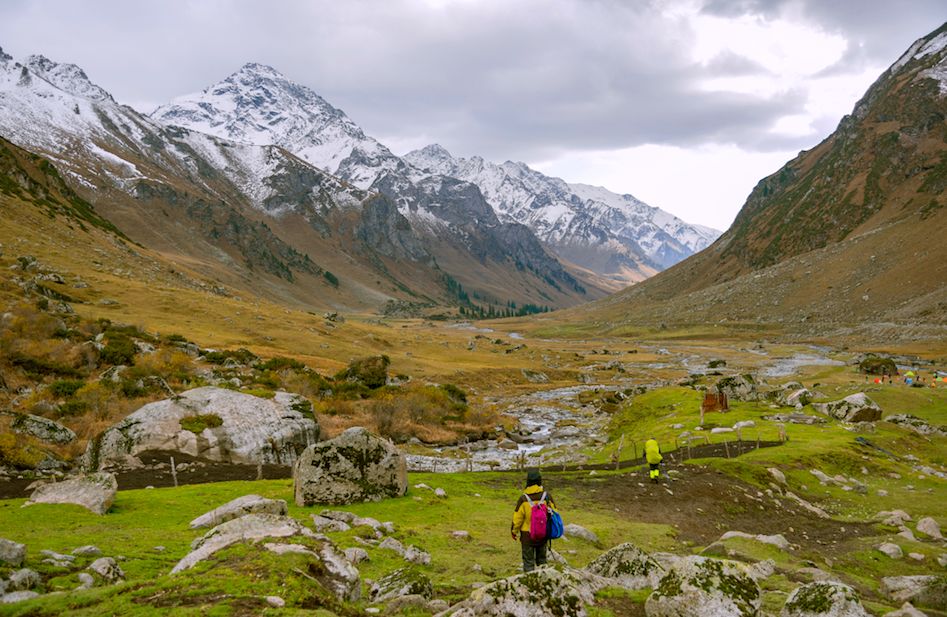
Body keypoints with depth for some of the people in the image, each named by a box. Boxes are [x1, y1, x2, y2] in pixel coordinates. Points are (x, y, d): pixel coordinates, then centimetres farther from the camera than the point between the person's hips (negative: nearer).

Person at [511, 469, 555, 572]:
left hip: (527, 534, -3)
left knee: (528, 560, 7)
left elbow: (517, 517, -10)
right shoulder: (547, 496, -7)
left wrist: (514, 531, 6)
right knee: (541, 559, 19)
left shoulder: (523, 499, -16)